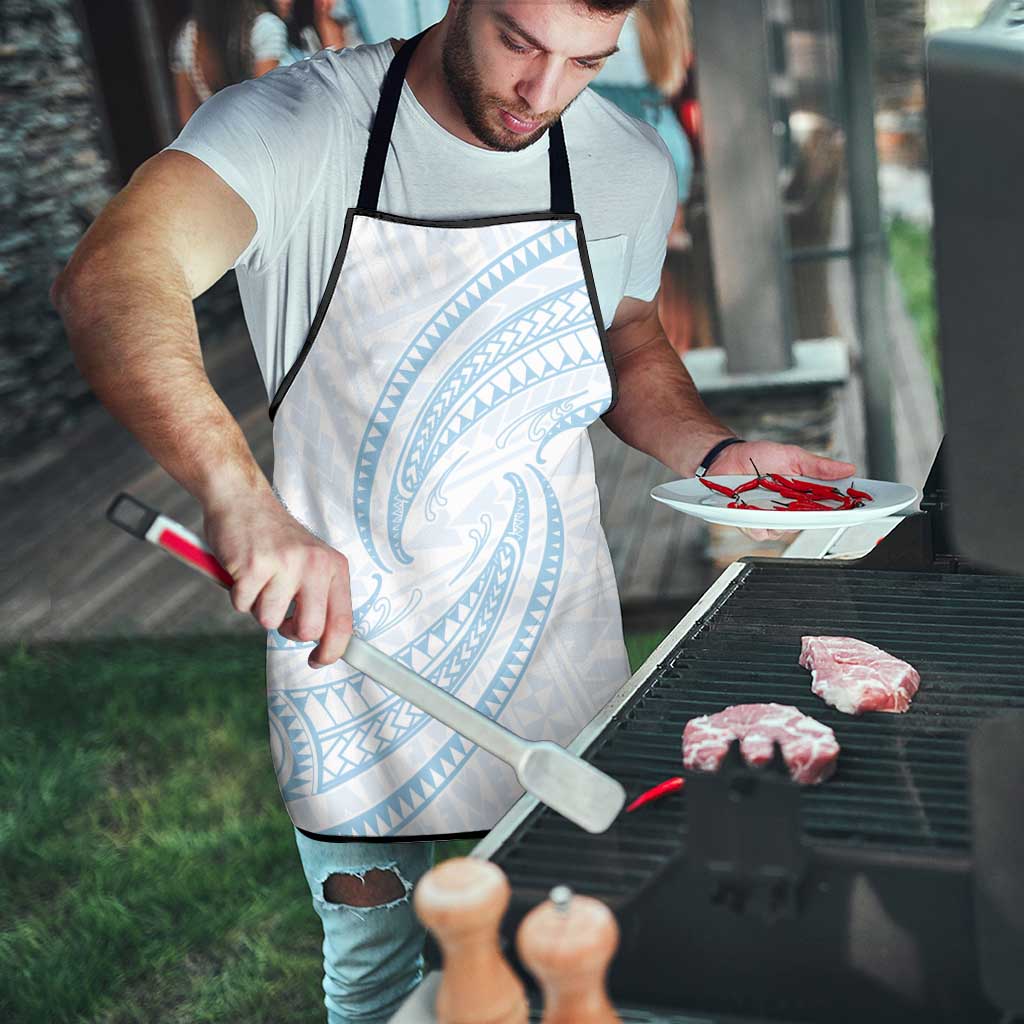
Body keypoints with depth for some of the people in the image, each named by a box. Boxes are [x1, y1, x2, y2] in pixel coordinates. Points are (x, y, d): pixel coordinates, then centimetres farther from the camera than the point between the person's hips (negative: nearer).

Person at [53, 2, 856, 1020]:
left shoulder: (630, 165, -3)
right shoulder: (296, 124, -18)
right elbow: (109, 281, -35)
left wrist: (716, 451, -6)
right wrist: (241, 495, -50)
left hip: (555, 648, 3)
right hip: (348, 641, -2)